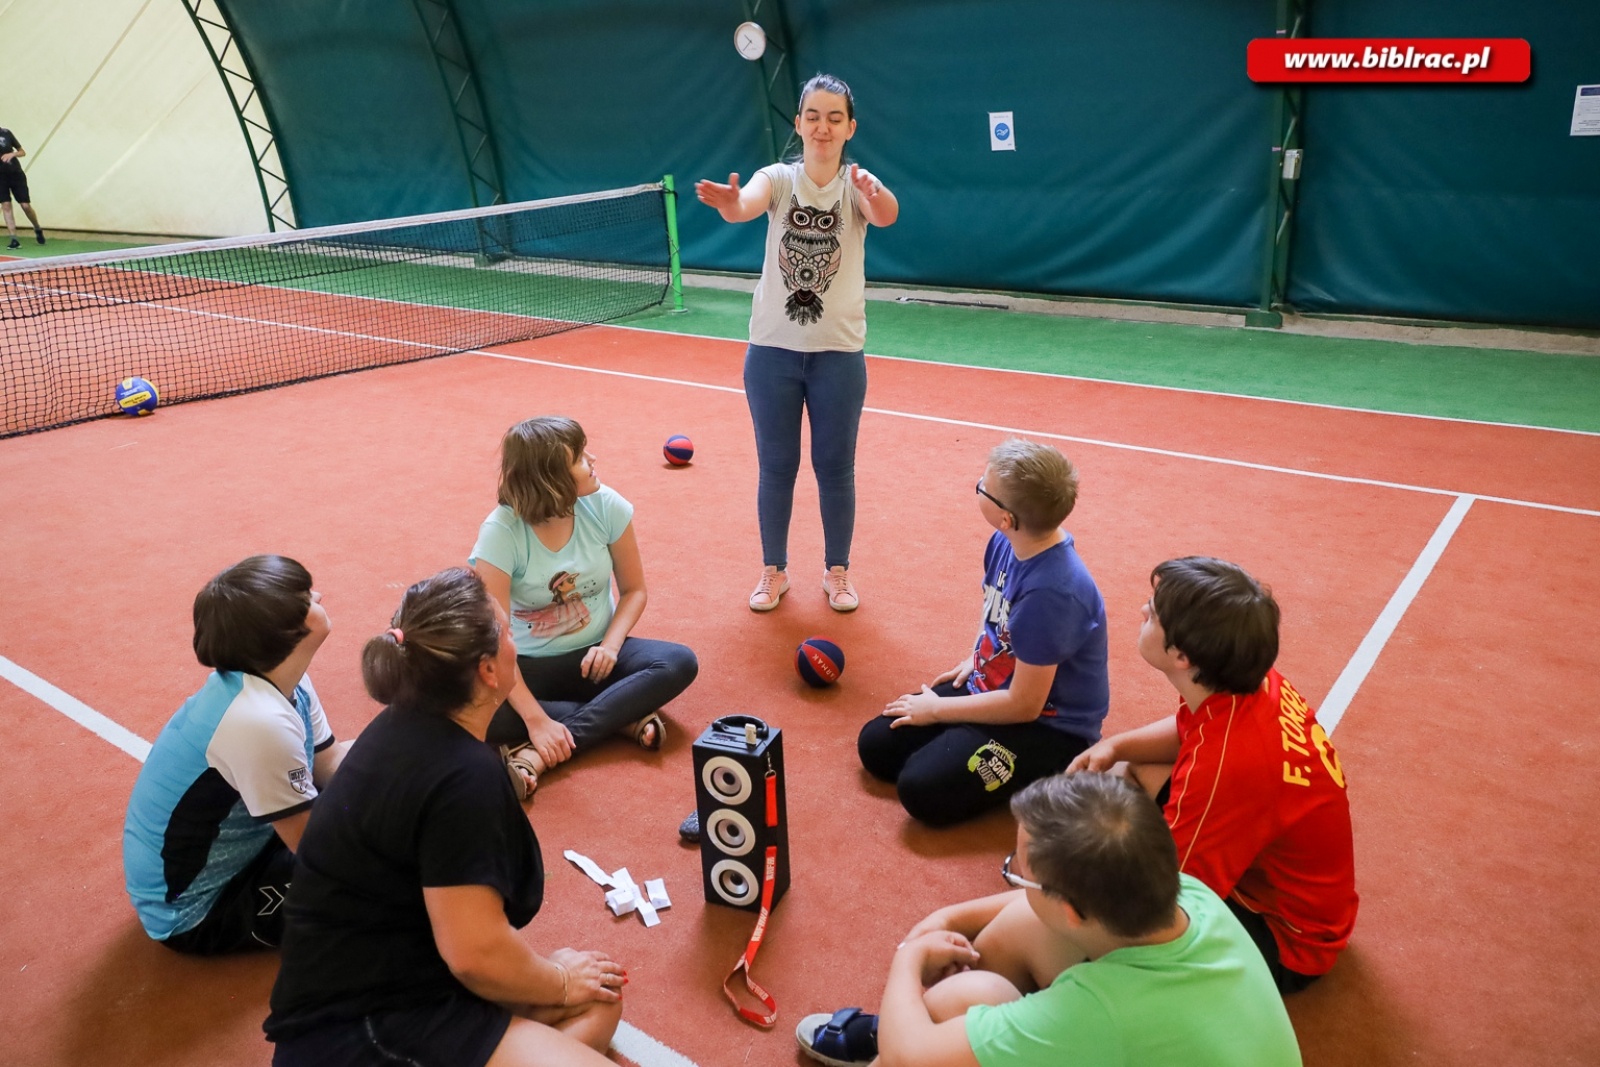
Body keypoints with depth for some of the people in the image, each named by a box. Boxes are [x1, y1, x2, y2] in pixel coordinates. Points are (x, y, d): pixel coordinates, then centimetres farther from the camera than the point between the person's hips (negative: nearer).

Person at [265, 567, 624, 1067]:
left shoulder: (409, 726, 7)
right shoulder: (464, 774, -23)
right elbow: (476, 955, -22)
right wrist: (561, 983, -6)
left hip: (376, 977, 11)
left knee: (597, 1000, 12)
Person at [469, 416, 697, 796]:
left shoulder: (605, 506, -13)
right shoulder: (501, 533, -21)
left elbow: (634, 590, 0)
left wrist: (610, 644, -19)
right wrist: (535, 718, -32)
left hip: (595, 655, 3)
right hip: (531, 666, -2)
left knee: (680, 663, -25)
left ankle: (539, 755, -31)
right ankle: (623, 716, -20)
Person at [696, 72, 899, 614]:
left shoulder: (857, 184, -4)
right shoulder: (778, 178, -2)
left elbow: (886, 215, -27)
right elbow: (745, 204, -24)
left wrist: (876, 196, -51)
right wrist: (728, 201, -48)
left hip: (839, 352, -1)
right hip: (773, 349, 1)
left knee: (835, 467, 9)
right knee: (775, 466, 10)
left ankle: (837, 570, 28)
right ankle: (774, 570, 27)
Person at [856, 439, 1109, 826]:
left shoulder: (1052, 593, -33)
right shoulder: (1007, 542, -9)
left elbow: (1024, 705, -25)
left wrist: (936, 709, -14)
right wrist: (976, 659, 6)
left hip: (1049, 725, -8)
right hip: (991, 684, 8)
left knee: (922, 790, -21)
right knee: (875, 745, 3)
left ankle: (1048, 771, 0)